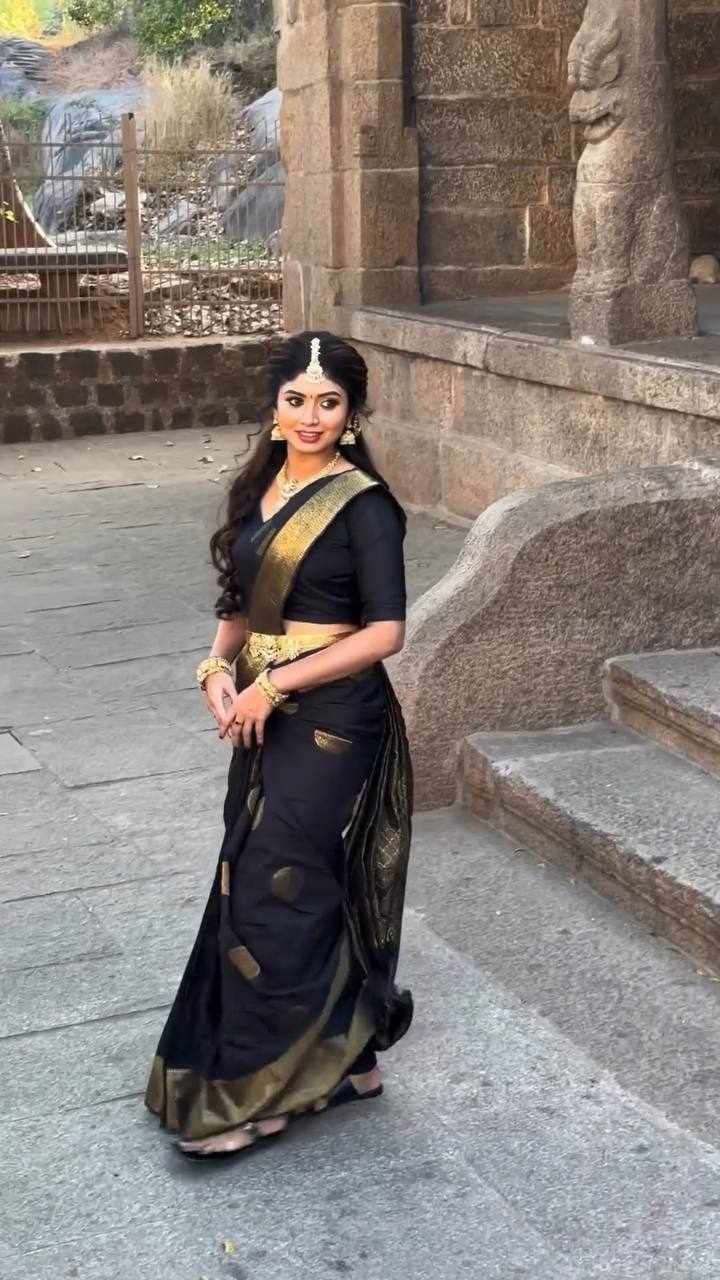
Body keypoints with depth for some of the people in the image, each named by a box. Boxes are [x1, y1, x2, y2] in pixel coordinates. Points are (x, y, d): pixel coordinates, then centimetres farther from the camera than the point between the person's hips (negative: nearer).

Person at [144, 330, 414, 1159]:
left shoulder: (362, 503, -11)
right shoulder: (259, 489, 9)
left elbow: (384, 631, -16)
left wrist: (275, 684, -16)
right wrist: (218, 669, -5)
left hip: (331, 723, -7)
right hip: (265, 716, 7)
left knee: (273, 896, -4)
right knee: (313, 895, 13)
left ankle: (257, 1093, 8)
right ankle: (342, 1061, 28)